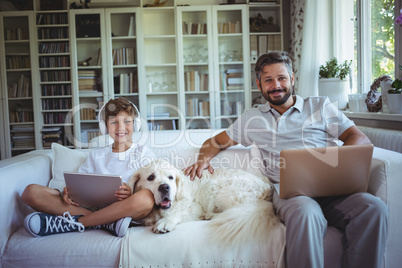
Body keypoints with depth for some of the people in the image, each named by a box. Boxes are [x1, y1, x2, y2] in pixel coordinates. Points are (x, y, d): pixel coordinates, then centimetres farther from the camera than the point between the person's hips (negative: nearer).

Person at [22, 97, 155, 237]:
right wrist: (69, 192, -6)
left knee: (146, 197, -39)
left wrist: (131, 194, -19)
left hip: (125, 210, -3)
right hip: (93, 208, 3)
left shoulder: (145, 154, 13)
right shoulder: (95, 156, 25)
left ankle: (72, 223, -25)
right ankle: (108, 224, -26)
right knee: (31, 191, -14)